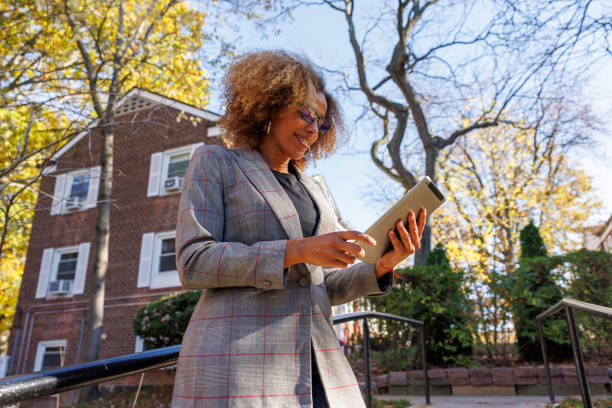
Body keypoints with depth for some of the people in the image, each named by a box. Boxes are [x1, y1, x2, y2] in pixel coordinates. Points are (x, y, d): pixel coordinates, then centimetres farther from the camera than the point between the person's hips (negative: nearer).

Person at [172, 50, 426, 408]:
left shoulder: (313, 191, 18)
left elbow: (323, 288, 16)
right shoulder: (214, 163, 3)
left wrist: (381, 267, -3)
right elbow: (194, 262, -10)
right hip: (237, 365, -5)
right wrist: (297, 250, -19)